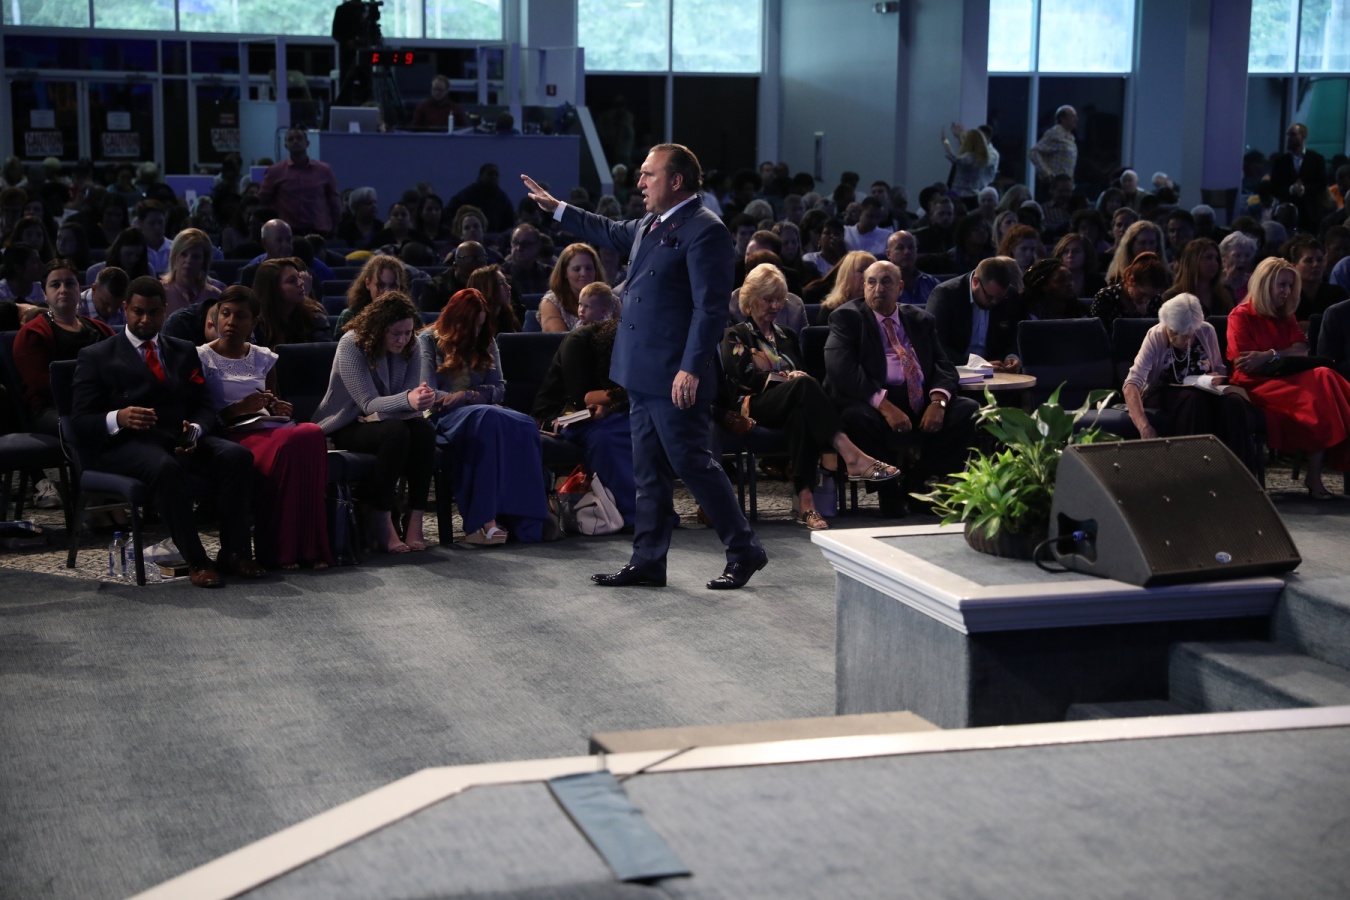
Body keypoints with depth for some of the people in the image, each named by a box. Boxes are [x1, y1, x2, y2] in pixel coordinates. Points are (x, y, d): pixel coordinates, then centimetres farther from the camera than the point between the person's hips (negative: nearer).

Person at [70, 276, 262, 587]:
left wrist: (195, 430, -10)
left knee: (238, 456, -26)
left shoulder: (184, 352, 22)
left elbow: (205, 407, 15)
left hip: (180, 440, 4)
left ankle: (234, 552, -21)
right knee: (166, 468, -40)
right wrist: (118, 419, -23)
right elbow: (80, 422, -1)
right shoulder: (96, 357, 9)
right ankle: (195, 561, -32)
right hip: (125, 444, -4)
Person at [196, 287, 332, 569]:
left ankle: (309, 546, -30)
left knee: (313, 434, -32)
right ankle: (278, 550, -30)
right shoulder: (202, 358, 6)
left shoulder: (264, 359, 21)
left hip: (267, 428, 5)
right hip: (232, 434, -5)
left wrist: (279, 410, 6)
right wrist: (239, 407, -14)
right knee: (285, 443, -38)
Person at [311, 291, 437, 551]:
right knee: (396, 432, -34)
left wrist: (420, 401, -30)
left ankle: (415, 521, -27)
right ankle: (380, 523, -29)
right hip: (345, 427, -5)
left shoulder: (410, 348, -2)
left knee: (425, 431, -27)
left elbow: (409, 405, -5)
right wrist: (407, 400, -44)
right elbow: (369, 404, -25)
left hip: (383, 421, 5)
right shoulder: (351, 345, -18)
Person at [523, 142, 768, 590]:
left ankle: (744, 552, 8)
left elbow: (711, 307, -20)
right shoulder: (649, 225, 15)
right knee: (649, 470, 12)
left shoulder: (704, 230, -14)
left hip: (676, 376, -10)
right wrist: (556, 209, 41)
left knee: (691, 462, -4)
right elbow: (611, 232, 37)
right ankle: (647, 561, 19)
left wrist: (691, 368, -25)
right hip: (643, 373, 10)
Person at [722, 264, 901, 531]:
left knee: (802, 415, -40)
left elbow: (802, 371, 24)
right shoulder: (735, 336, 16)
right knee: (804, 385, -37)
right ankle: (851, 455, -54)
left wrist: (794, 377, -1)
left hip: (789, 406, 4)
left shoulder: (786, 336, 33)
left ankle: (804, 498, -55)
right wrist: (787, 377, -11)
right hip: (755, 405, -4)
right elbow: (745, 376, -2)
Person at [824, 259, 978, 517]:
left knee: (970, 411, -18)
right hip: (873, 403, -5)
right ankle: (887, 488, -11)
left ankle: (914, 483, -6)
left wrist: (937, 401, -12)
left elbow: (944, 367, 12)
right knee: (858, 417, -38)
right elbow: (842, 370, -12)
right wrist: (884, 406, -24)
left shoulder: (921, 320, 19)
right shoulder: (847, 317, 4)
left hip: (921, 405, 5)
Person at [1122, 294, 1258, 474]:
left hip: (1202, 394, 3)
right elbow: (1131, 385, -29)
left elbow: (1220, 369, 14)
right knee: (1194, 400, -36)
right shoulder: (1155, 337, -17)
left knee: (1234, 403, -28)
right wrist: (1144, 427, -45)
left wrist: (1217, 378, -14)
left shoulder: (1207, 332, -6)